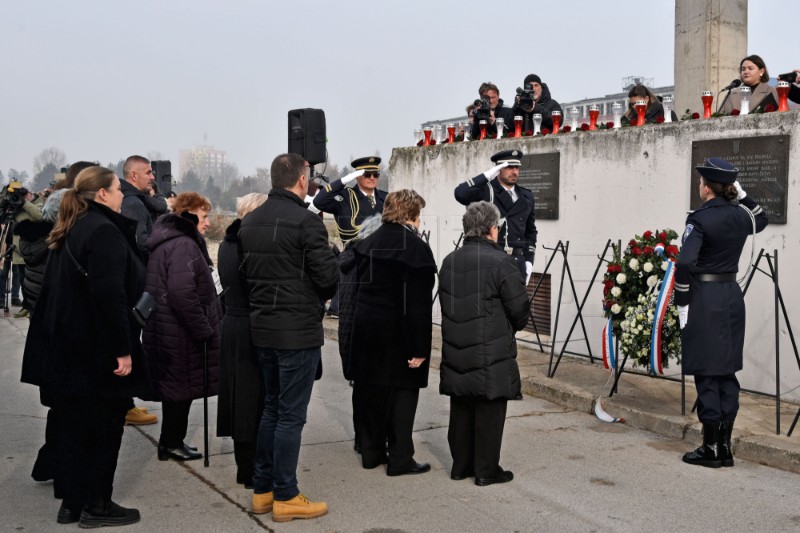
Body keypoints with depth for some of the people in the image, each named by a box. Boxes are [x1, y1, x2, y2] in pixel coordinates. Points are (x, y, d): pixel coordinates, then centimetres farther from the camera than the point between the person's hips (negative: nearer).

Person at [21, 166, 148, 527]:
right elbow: (110, 295, -25)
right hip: (97, 350, -9)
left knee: (73, 425, 14)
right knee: (104, 426, 3)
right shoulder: (104, 231, -17)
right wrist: (123, 349, -23)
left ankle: (71, 502, 23)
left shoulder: (70, 231, 13)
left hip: (67, 347, 9)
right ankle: (97, 506, 13)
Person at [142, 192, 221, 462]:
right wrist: (205, 330, -21)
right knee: (181, 388, 3)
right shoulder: (183, 245, -19)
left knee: (176, 388, 18)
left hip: (167, 330, 10)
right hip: (181, 335, -10)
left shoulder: (166, 241, 14)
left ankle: (171, 441, 28)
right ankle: (172, 443, 15)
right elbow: (183, 294, -29)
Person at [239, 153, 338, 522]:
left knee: (272, 408, 18)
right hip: (299, 330, -7)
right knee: (291, 414, 1)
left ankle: (262, 490, 23)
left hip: (262, 326, 8)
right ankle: (285, 498, 10)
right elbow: (327, 274, -16)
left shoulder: (250, 221, 9)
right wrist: (321, 296, 4)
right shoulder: (305, 221, -15)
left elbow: (246, 270, 11)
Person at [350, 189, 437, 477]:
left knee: (371, 390, 14)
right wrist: (419, 347, -17)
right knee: (403, 392, 4)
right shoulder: (416, 248, -15)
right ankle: (400, 459, 7)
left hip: (366, 327, 6)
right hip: (398, 333, -6)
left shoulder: (367, 244, 5)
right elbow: (419, 304, -18)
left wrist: (360, 327, 16)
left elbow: (358, 287, 9)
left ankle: (371, 452, 23)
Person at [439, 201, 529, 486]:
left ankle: (460, 465, 24)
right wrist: (511, 327, 10)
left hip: (456, 352, 6)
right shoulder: (501, 262, -13)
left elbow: (445, 304, 12)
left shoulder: (449, 262, 7)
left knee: (461, 410, 15)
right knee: (489, 411, 4)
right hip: (491, 355, -6)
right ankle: (486, 470, 10)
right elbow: (519, 307, -10)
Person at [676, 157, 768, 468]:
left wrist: (681, 304, -12)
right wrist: (741, 193, 19)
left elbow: (685, 264, -21)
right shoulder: (740, 216, 6)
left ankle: (711, 449, 5)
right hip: (732, 296, 7)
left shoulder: (700, 219, -13)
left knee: (706, 375, -1)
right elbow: (761, 219, 32)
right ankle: (724, 446, 17)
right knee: (727, 372, 11)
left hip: (704, 297, -7)